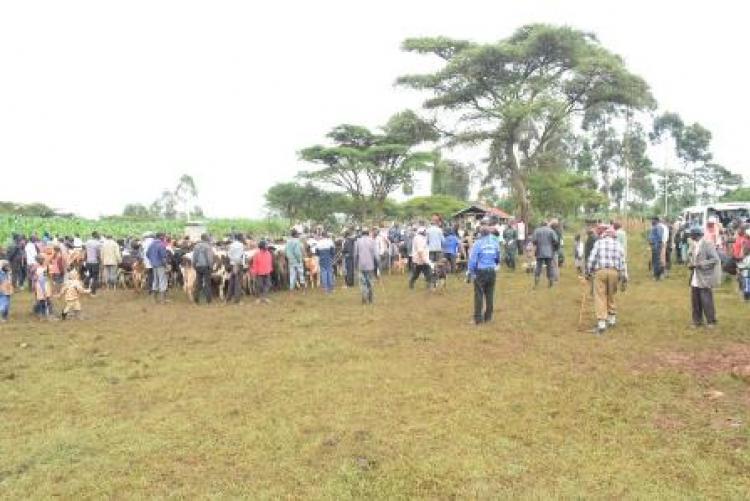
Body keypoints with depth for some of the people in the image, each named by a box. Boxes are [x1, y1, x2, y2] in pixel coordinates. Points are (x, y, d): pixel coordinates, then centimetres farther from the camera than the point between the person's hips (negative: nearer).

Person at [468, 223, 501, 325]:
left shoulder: (478, 243, -9)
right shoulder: (495, 243, 5)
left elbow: (472, 259, -11)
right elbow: (498, 258, 13)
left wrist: (471, 272, -3)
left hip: (480, 272, -4)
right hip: (492, 271, 4)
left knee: (479, 295, 0)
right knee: (490, 294, 12)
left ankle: (478, 318, 0)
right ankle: (488, 317, 18)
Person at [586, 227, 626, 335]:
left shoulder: (599, 242, 6)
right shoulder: (618, 244, 11)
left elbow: (591, 258, -1)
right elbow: (621, 261, 7)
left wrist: (588, 272, 7)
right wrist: (622, 275, 10)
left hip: (600, 271, -2)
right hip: (614, 271, 3)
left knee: (600, 297, -2)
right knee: (611, 296, 19)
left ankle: (601, 322, -8)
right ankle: (612, 318, 28)